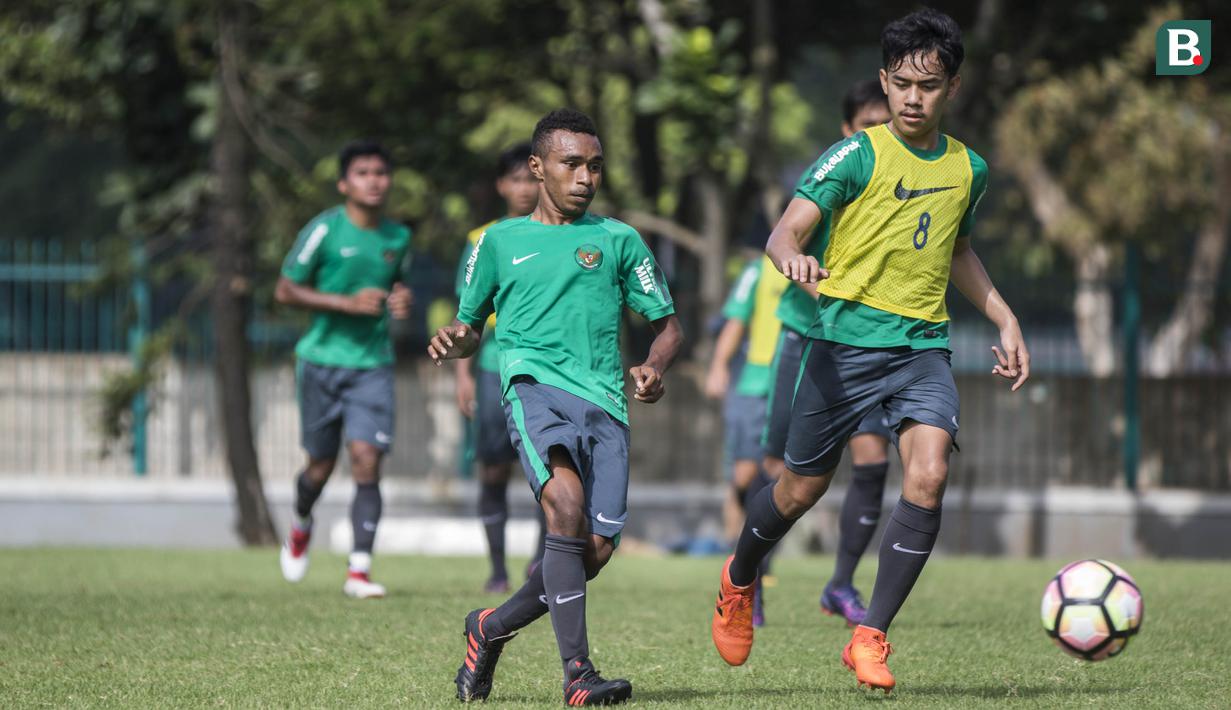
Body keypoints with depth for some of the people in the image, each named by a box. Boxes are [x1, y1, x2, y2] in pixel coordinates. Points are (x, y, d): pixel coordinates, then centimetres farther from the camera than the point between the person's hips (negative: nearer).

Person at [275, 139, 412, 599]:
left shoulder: (398, 237, 6)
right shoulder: (324, 230, -8)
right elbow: (285, 290, -8)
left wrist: (401, 301, 1)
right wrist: (349, 303, -17)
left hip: (373, 364, 2)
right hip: (323, 358, -2)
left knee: (367, 461, -12)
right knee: (322, 464, 7)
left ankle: (359, 570, -12)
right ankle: (301, 527, 41)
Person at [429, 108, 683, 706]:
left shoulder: (619, 240, 18)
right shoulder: (500, 242, 18)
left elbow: (667, 325, 20)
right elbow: (470, 328, 25)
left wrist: (654, 368, -2)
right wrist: (453, 340, 0)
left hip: (604, 399, 3)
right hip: (534, 384, -3)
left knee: (596, 548, -8)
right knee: (567, 504, -29)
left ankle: (492, 627, 20)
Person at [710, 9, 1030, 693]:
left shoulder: (968, 169, 9)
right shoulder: (858, 156, -7)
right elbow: (785, 232, -16)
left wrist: (1004, 319, 24)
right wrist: (792, 257, -39)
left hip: (923, 343, 3)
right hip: (846, 336, -3)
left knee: (928, 476, -19)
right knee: (802, 488, 6)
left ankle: (869, 637, -11)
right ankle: (739, 580, 38)